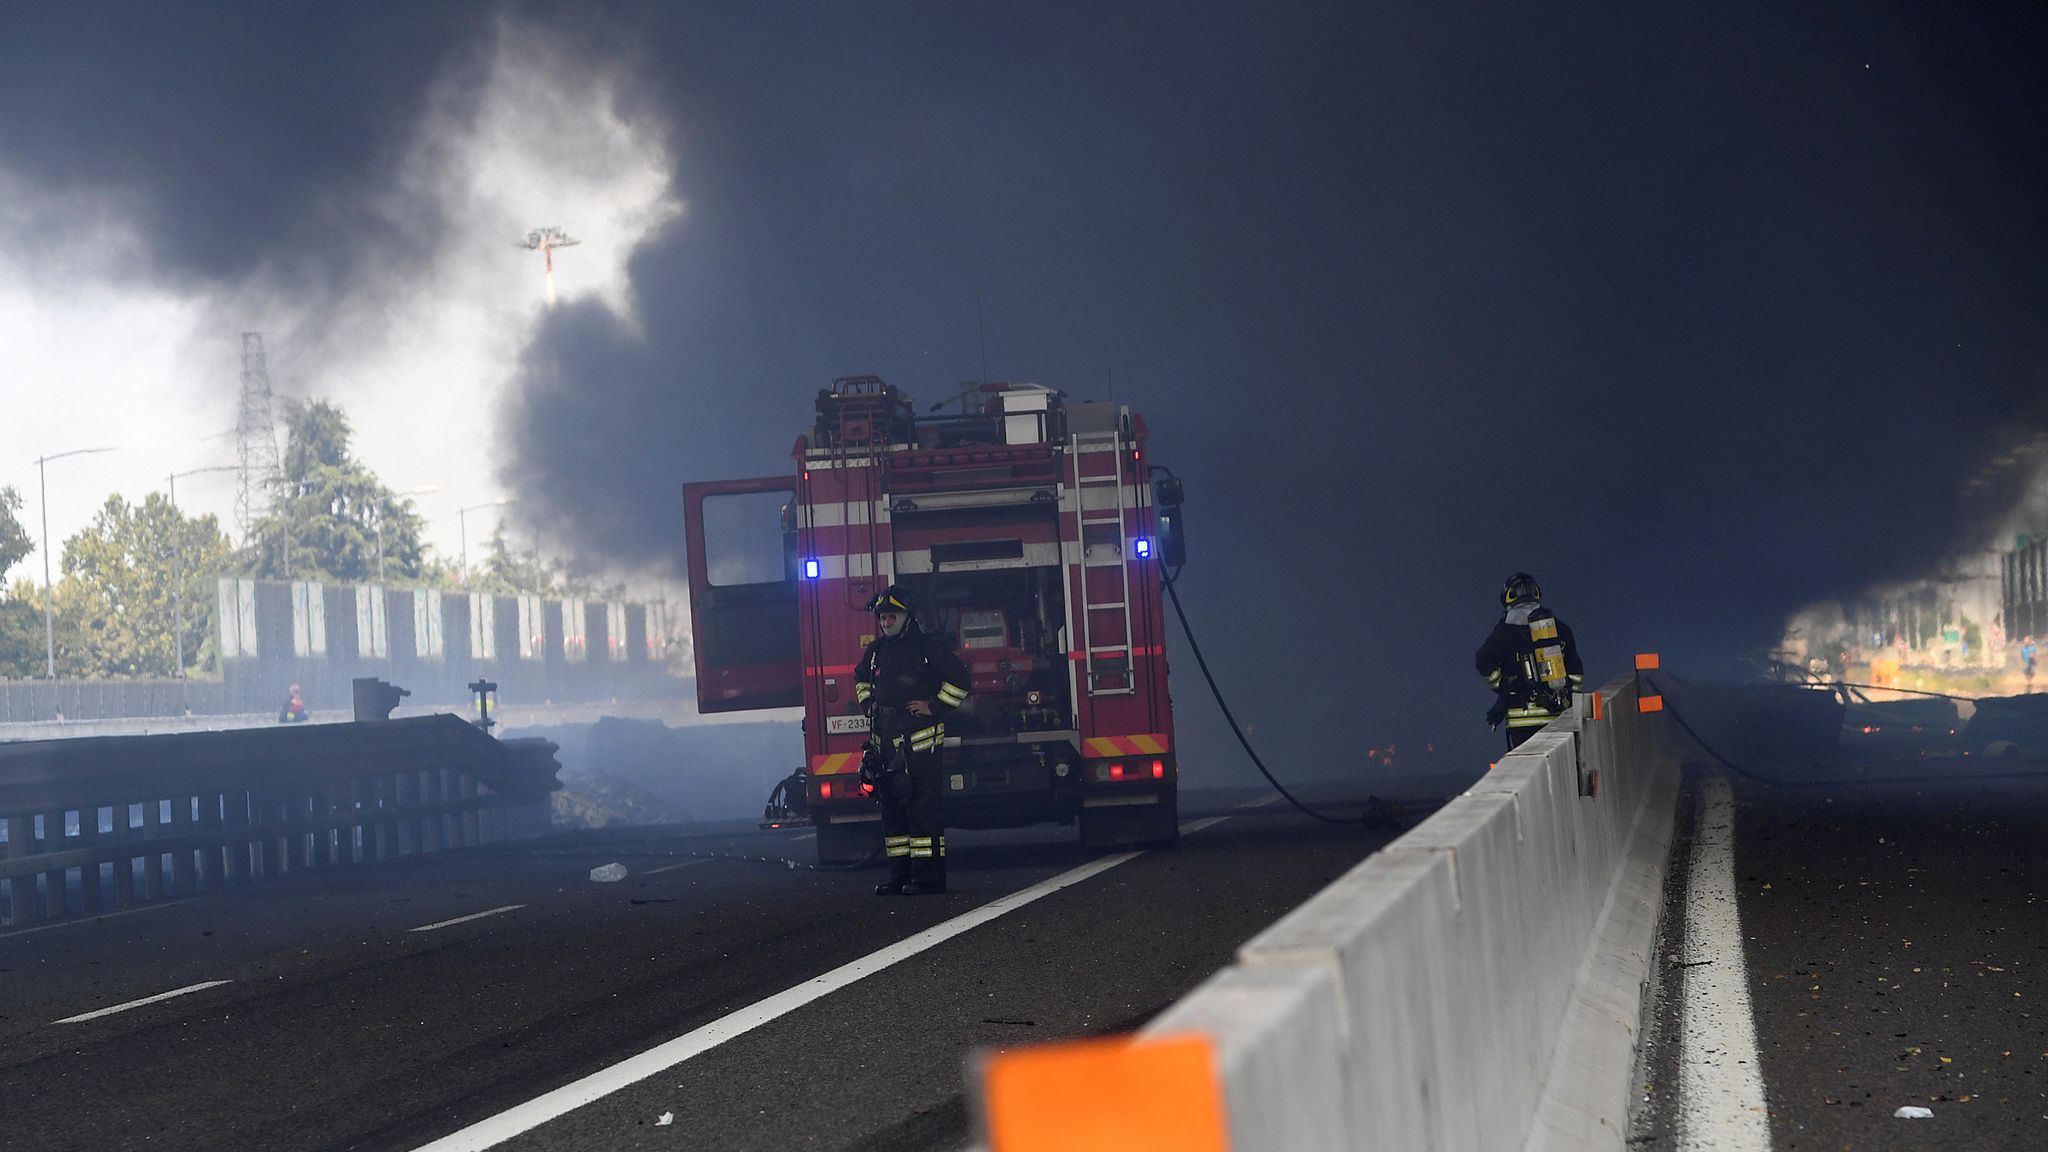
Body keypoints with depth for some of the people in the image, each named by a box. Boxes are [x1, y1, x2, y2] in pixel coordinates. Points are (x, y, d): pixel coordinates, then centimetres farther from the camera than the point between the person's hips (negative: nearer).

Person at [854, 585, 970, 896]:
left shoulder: (928, 646, -5)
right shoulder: (876, 651, 14)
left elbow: (958, 678, -7)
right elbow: (861, 679, 34)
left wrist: (935, 707, -9)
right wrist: (868, 705, 19)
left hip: (919, 742, -7)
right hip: (885, 740, 7)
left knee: (922, 808, -9)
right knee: (892, 809, 8)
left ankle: (928, 876, -8)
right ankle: (900, 874, 12)